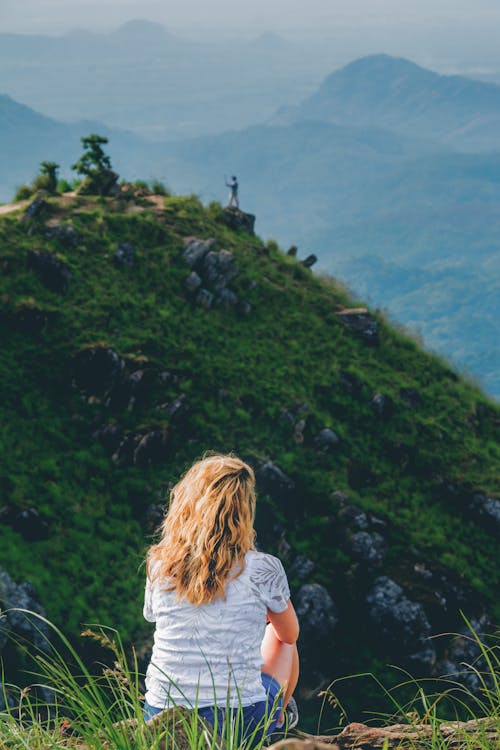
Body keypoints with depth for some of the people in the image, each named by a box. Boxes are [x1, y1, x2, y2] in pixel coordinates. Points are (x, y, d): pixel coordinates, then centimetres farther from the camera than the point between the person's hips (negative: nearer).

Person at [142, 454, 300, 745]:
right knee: (278, 636, 29)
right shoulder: (263, 569, -11)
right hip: (242, 726, -2)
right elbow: (290, 634, 9)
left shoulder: (159, 565, -4)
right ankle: (279, 719, 48)